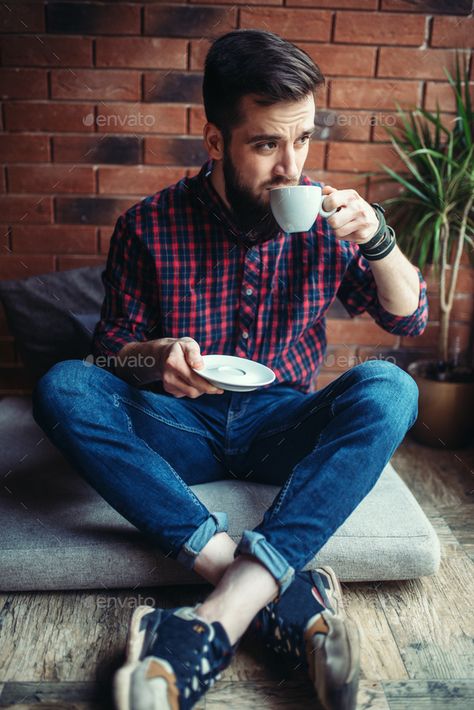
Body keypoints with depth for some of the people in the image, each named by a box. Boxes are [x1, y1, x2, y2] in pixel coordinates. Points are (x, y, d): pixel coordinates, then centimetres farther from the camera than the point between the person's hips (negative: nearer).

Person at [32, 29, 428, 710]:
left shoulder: (323, 219, -1)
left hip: (281, 425, 1)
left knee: (388, 388, -27)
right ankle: (284, 594, -36)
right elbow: (110, 351, 2)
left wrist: (377, 239, -14)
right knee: (62, 387, -27)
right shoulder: (150, 226, -5)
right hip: (181, 426, 0)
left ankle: (220, 617, -36)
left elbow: (410, 318, 6)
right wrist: (157, 356, -22)